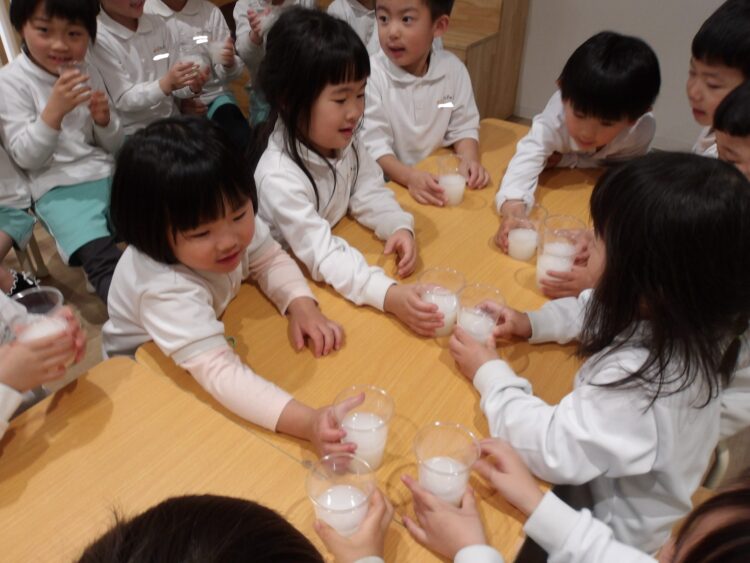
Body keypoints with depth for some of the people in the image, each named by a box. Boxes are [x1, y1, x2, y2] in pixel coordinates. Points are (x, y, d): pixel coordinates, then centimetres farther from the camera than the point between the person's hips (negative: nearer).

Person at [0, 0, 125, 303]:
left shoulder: (89, 75, 10)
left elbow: (115, 147, 13)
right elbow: (25, 157, -9)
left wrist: (105, 120, -9)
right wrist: (54, 110, -22)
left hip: (109, 174, 5)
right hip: (59, 188, -5)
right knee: (102, 259, -29)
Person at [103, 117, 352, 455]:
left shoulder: (234, 222, -24)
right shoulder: (165, 289, -41)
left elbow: (270, 260, -6)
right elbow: (218, 372, -48)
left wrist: (301, 304, -25)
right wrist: (306, 422, -59)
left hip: (214, 334, 7)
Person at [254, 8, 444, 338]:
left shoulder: (344, 139, -9)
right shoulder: (279, 177, -32)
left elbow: (369, 193, -2)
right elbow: (322, 257, -37)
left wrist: (400, 228, -23)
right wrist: (388, 295, -49)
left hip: (334, 246, 7)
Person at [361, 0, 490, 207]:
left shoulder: (453, 68, -2)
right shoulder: (371, 74, -14)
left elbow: (463, 126, 5)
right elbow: (372, 143, -18)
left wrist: (470, 160, -15)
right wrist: (409, 176, -34)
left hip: (439, 180, 3)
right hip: (387, 184, -2)